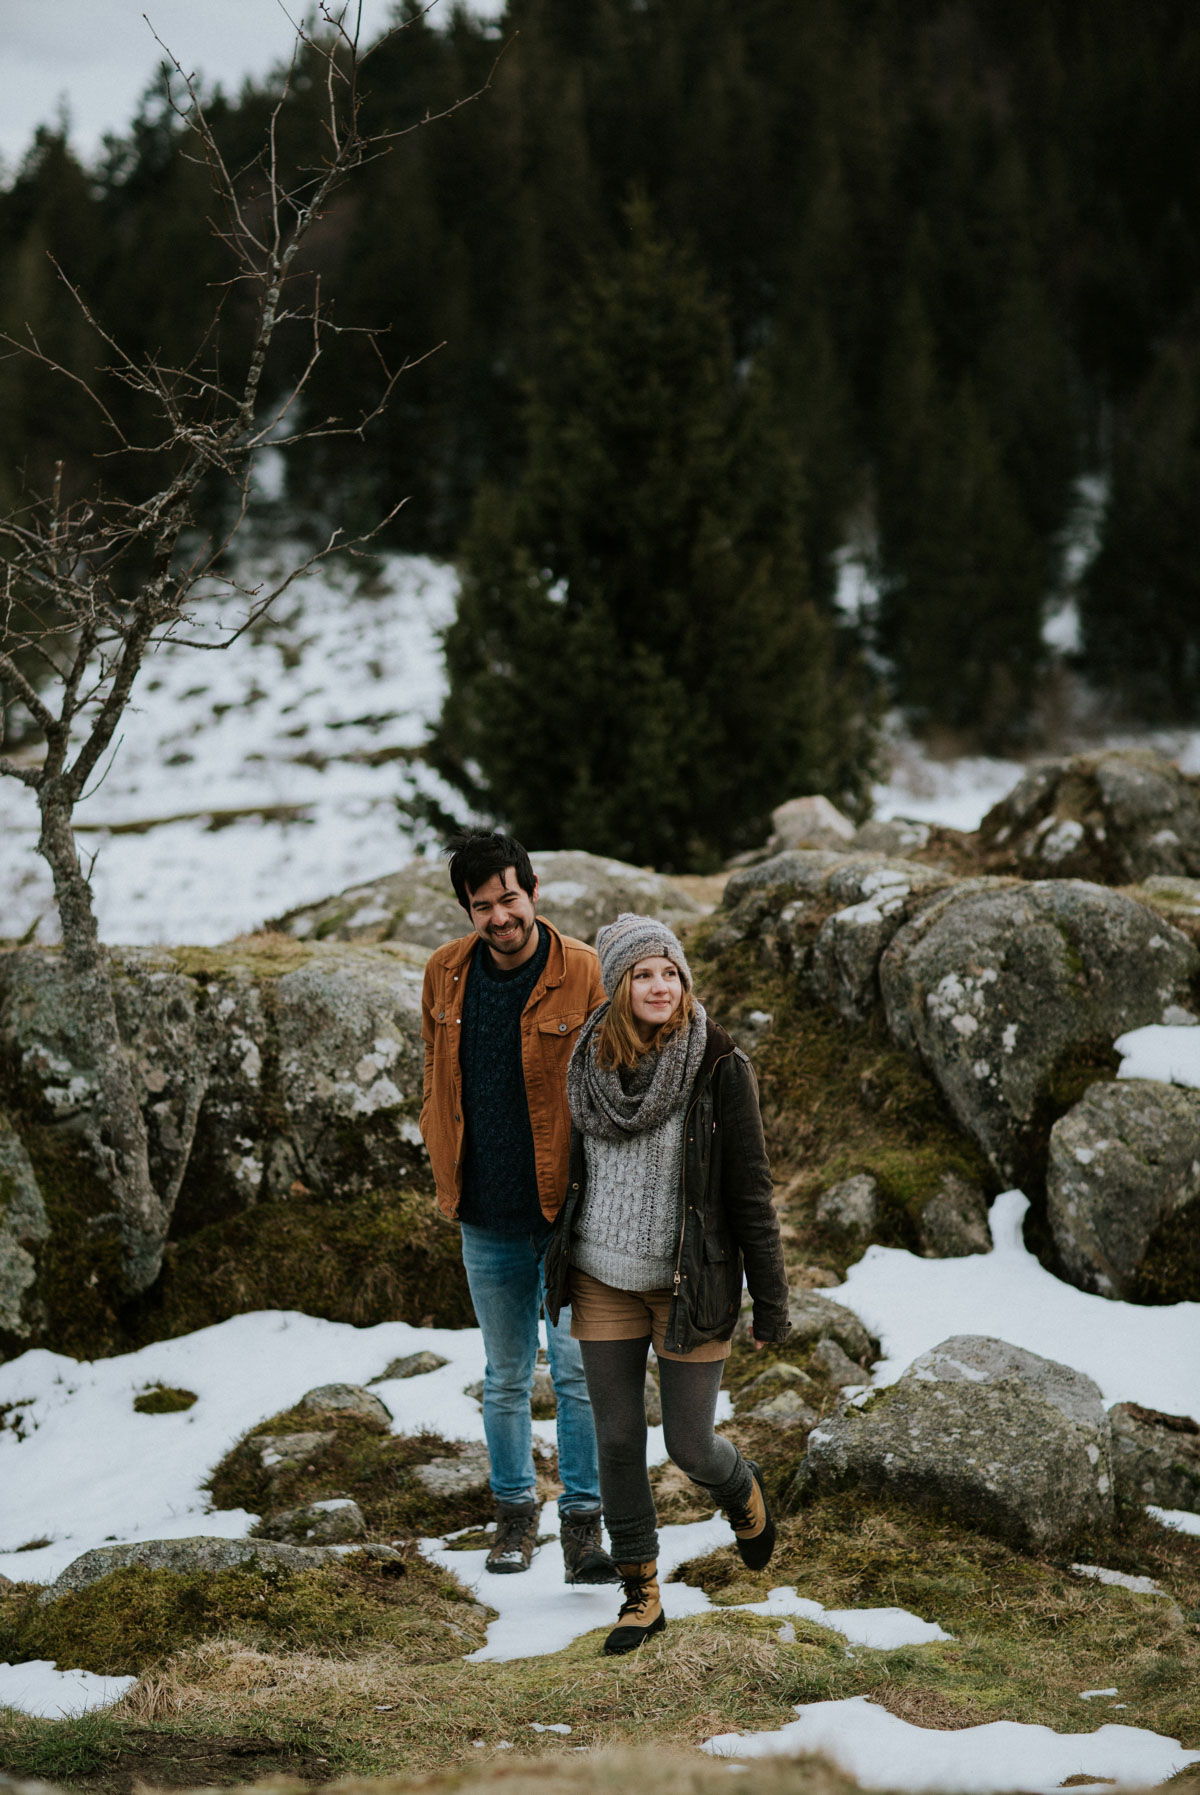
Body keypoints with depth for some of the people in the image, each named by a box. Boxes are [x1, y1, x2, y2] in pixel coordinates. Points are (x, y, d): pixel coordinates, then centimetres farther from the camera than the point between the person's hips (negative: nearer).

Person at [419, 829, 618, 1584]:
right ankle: (515, 1508, 29)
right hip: (487, 1215, 3)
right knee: (507, 1375, 14)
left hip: (570, 1209, -3)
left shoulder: (584, 973, -11)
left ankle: (583, 1519, 8)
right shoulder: (446, 974, 1)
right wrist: (446, 1165, 12)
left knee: (580, 1367, -3)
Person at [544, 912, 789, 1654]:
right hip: (605, 1285, 4)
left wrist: (772, 1302, -9)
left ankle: (743, 1490, 40)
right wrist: (558, 1271, 18)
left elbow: (751, 1189, -12)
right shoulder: (591, 1062, -3)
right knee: (618, 1441, 8)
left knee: (690, 1446, 4)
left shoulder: (720, 1066, -16)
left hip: (692, 1285, -3)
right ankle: (641, 1595, 23)